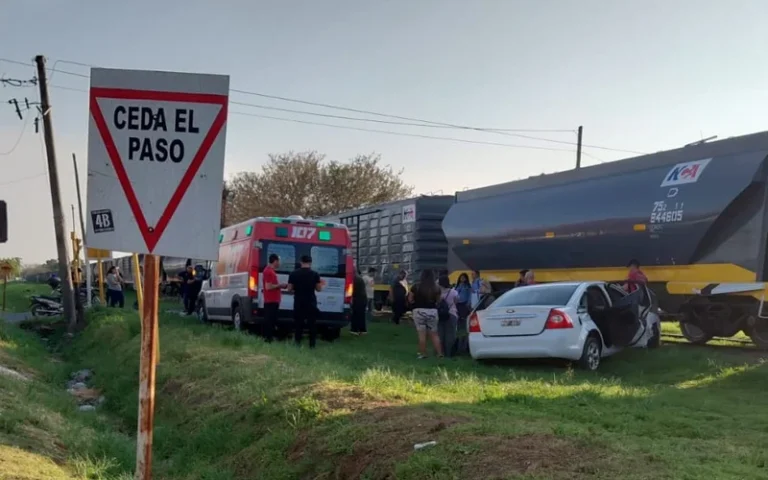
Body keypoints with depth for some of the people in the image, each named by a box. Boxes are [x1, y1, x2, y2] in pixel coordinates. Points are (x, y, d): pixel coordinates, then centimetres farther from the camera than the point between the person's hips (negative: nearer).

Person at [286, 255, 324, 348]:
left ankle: (298, 342, 7)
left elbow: (289, 289, -3)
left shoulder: (293, 273, -3)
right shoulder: (315, 274, -5)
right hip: (311, 302, 0)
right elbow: (318, 289, -1)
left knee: (298, 323, 9)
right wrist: (320, 283, 18)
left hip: (298, 302, 0)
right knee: (312, 323, 7)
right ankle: (312, 344, 5)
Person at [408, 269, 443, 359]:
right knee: (434, 334, 11)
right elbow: (438, 300, 3)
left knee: (422, 334, 1)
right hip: (433, 311, 3)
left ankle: (423, 354, 1)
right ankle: (439, 353, 8)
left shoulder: (416, 287, -7)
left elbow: (410, 299, -3)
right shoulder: (436, 287, -1)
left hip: (419, 311, -2)